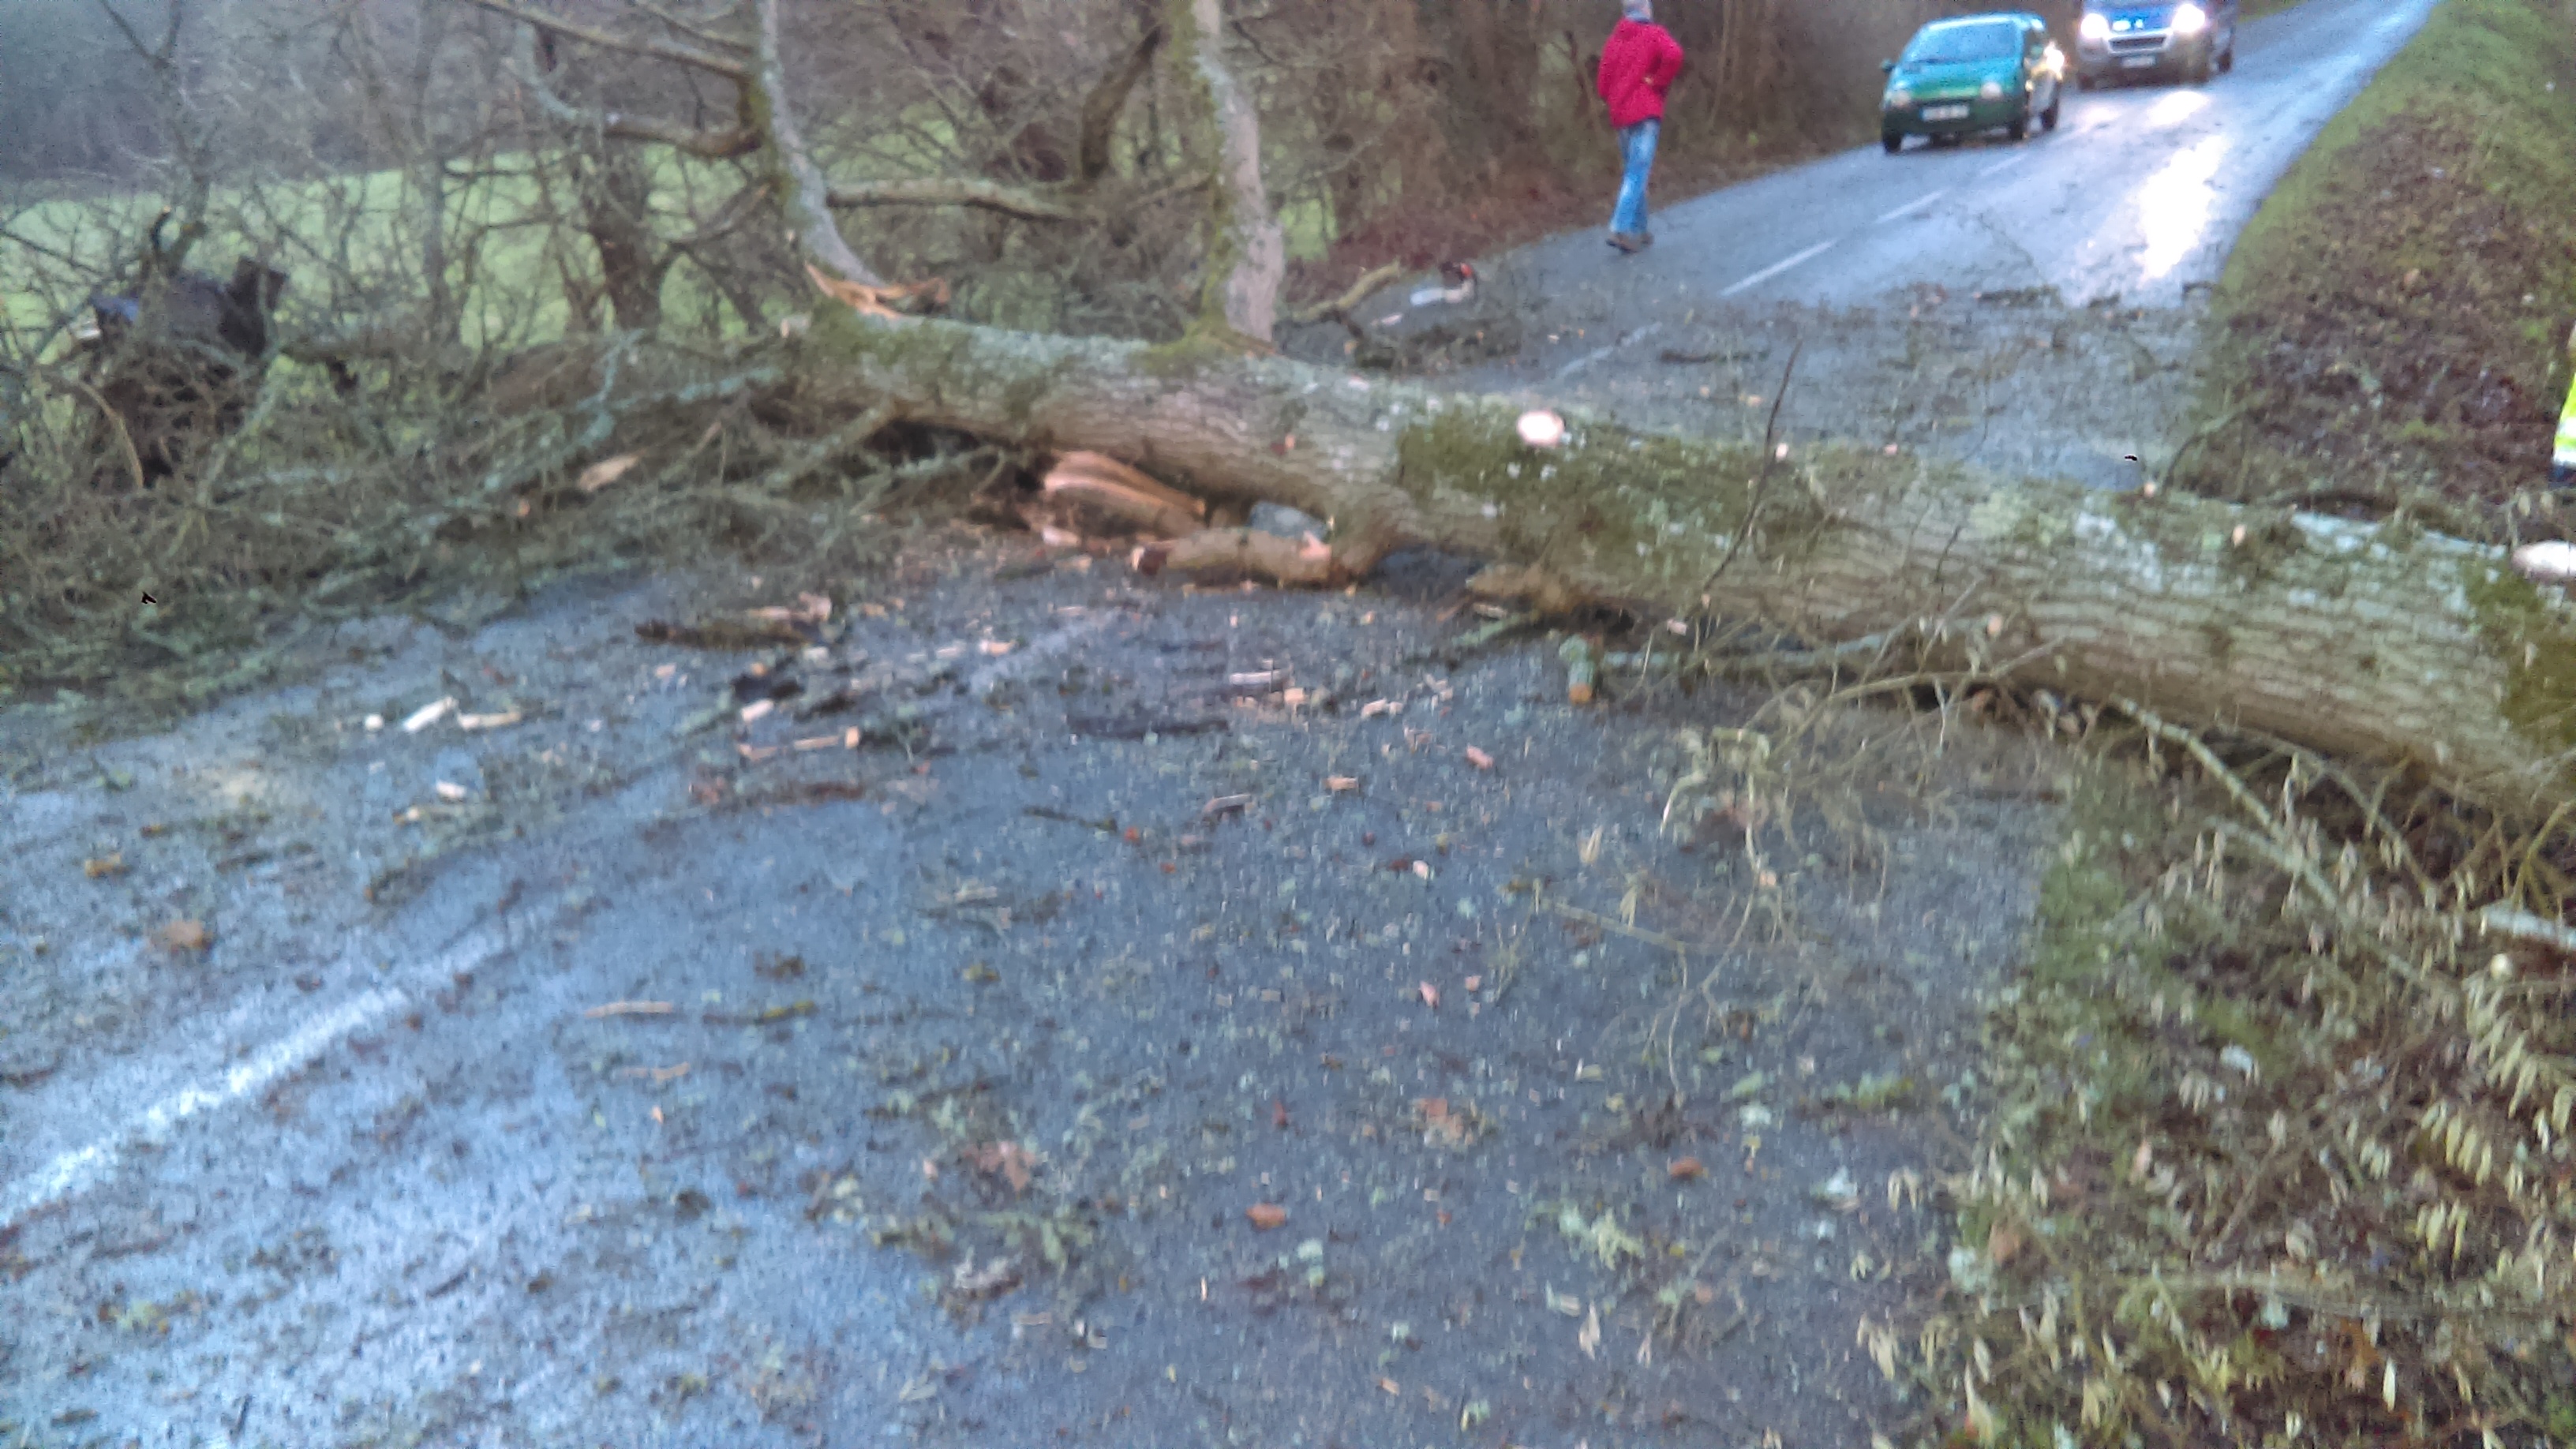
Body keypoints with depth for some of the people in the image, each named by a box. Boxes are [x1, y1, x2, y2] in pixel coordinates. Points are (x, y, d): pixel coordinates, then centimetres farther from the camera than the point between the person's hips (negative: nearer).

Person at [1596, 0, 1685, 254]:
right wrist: (1659, 82, -9)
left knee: (1633, 173, 15)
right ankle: (1620, 229, -19)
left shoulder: (1613, 41, 14)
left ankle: (1639, 229, 16)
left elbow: (1603, 85, 11)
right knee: (1637, 174, -9)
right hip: (1645, 114, -6)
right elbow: (1673, 55, -22)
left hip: (1620, 117, 6)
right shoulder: (1654, 34, -2)